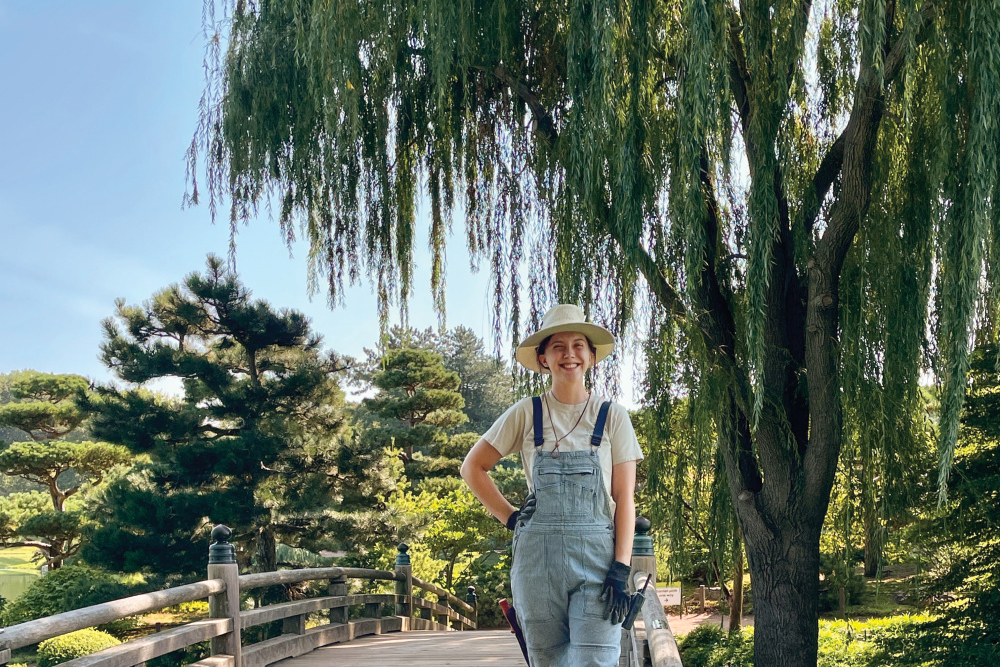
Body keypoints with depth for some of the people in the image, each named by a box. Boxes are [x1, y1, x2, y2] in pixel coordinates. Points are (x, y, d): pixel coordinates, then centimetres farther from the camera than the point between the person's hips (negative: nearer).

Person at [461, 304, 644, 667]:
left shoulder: (612, 416, 5)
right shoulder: (526, 413, 6)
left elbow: (624, 498, 2)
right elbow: (473, 467, 14)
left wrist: (621, 569, -7)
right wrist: (510, 517, 4)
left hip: (597, 557, -1)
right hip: (537, 558, 1)